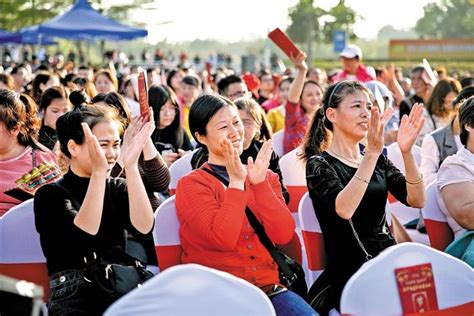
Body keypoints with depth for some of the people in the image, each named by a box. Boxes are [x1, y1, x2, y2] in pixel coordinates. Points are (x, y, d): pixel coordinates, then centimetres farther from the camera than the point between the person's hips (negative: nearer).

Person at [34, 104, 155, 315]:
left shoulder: (118, 188, 14)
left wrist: (131, 166, -12)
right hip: (72, 297, -3)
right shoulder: (50, 194, 2)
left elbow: (143, 229, -7)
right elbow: (84, 234, -17)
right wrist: (99, 171, -22)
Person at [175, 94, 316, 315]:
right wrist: (236, 182, -13)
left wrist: (260, 183, -10)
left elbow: (283, 235, -2)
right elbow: (223, 239, -16)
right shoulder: (191, 185, 0)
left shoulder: (265, 177, 13)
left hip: (267, 286, 4)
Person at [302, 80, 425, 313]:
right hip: (350, 273, -6)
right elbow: (343, 210, -22)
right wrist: (372, 153, -27)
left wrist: (406, 151, -13)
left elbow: (416, 200, 2)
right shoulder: (319, 164, -2)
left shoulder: (379, 160, 16)